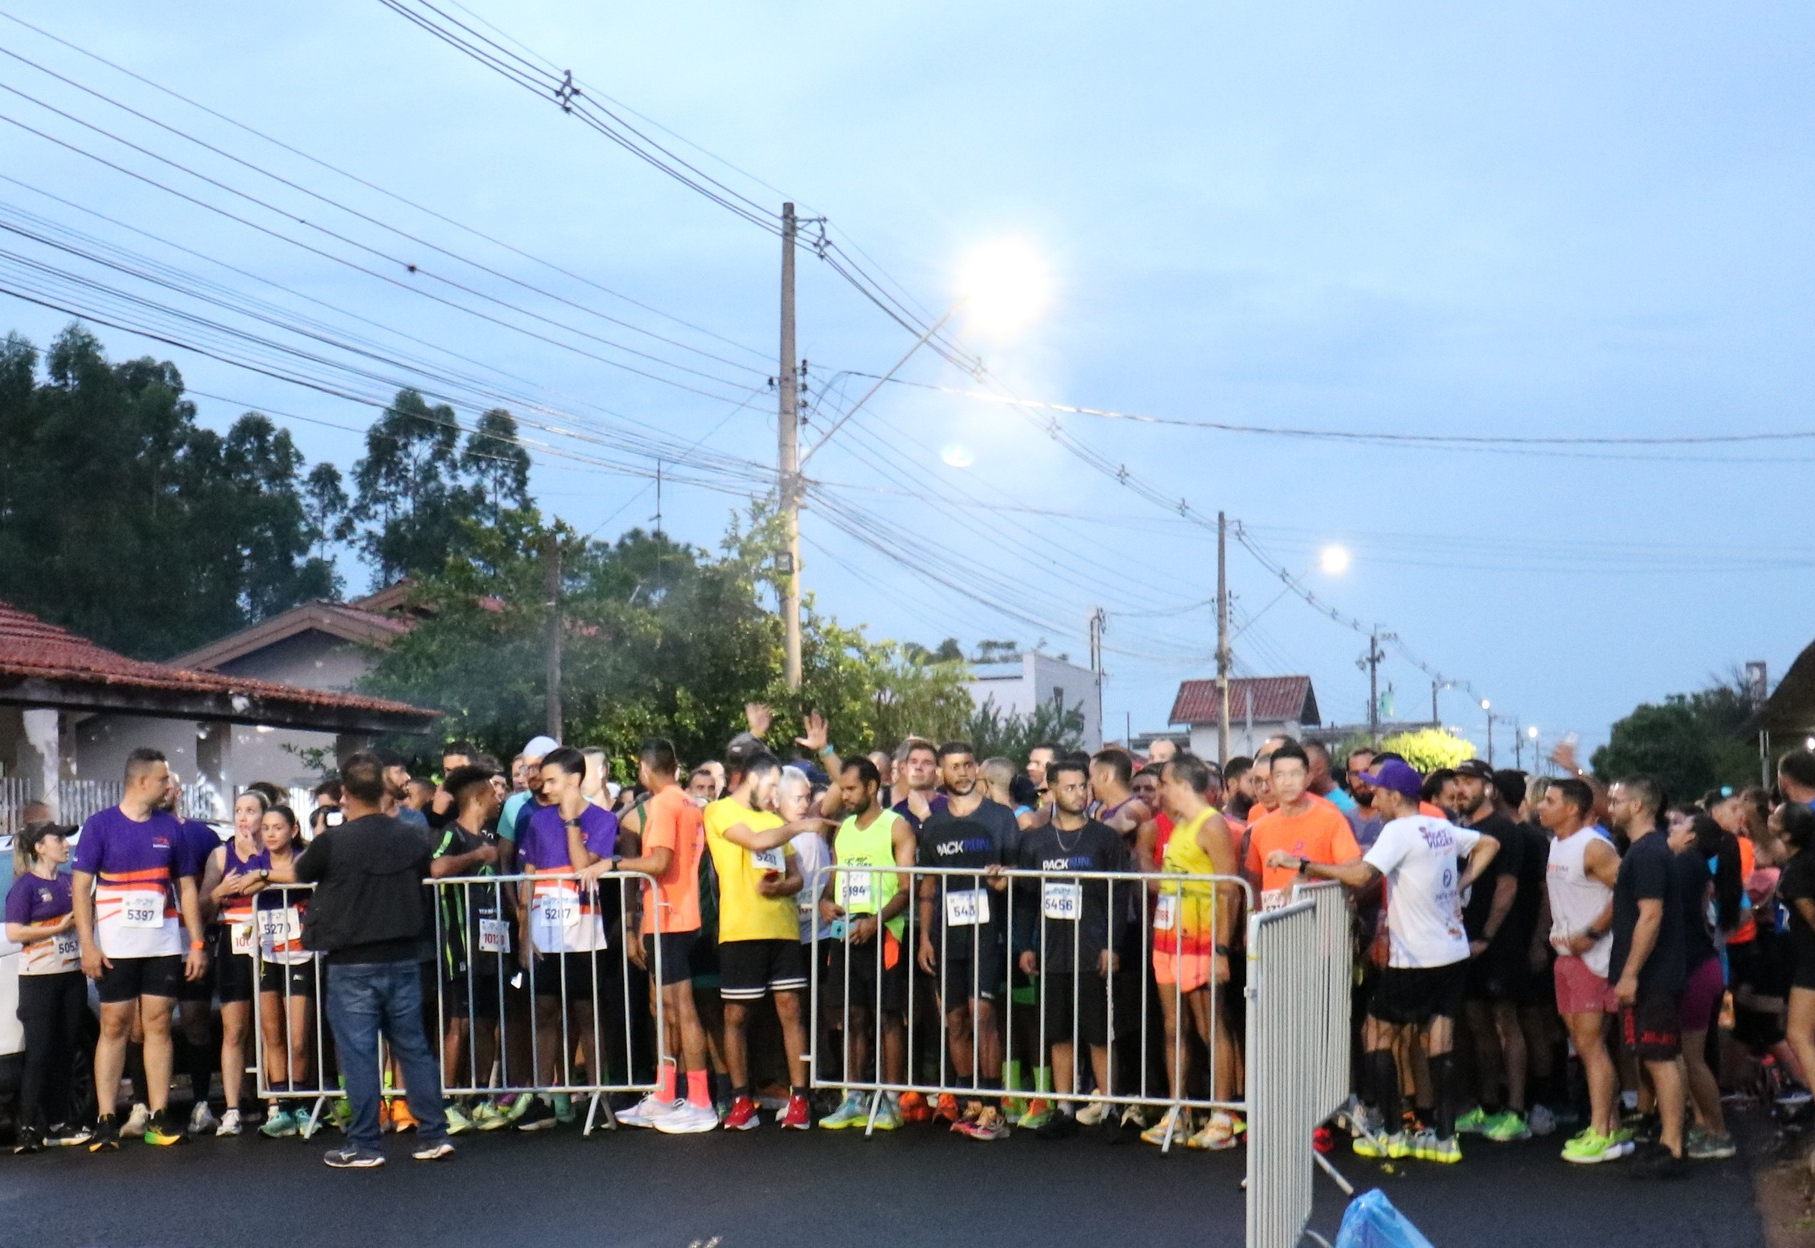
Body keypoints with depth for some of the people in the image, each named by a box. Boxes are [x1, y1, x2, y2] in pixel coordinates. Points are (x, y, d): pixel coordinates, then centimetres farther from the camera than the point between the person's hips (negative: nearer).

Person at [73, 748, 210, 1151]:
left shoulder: (170, 827, 8)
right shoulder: (100, 825, -1)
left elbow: (187, 887, 11)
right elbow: (81, 888, -3)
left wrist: (197, 942, 4)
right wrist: (87, 945, -11)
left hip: (164, 945, 3)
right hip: (115, 947, -3)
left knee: (158, 1025, 3)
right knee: (114, 1026, 0)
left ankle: (157, 1118, 6)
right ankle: (106, 1121, 3)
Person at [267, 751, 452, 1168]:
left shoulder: (332, 842, -13)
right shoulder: (414, 840, -1)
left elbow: (295, 874, 8)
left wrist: (264, 875, 30)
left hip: (352, 965, -4)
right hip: (402, 960, 4)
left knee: (358, 1055, 3)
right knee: (413, 1048, 12)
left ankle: (365, 1145, 7)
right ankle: (433, 1136, 14)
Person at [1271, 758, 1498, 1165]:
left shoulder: (1400, 831, -16)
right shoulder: (1443, 828, 9)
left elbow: (1361, 875, -29)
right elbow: (1489, 844, 24)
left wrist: (1301, 864, -25)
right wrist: (1461, 884, 16)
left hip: (1416, 959, -7)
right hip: (1454, 953, 8)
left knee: (1377, 1033, 6)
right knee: (1439, 1042, 9)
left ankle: (1388, 1132, 7)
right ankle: (1444, 1136, 9)